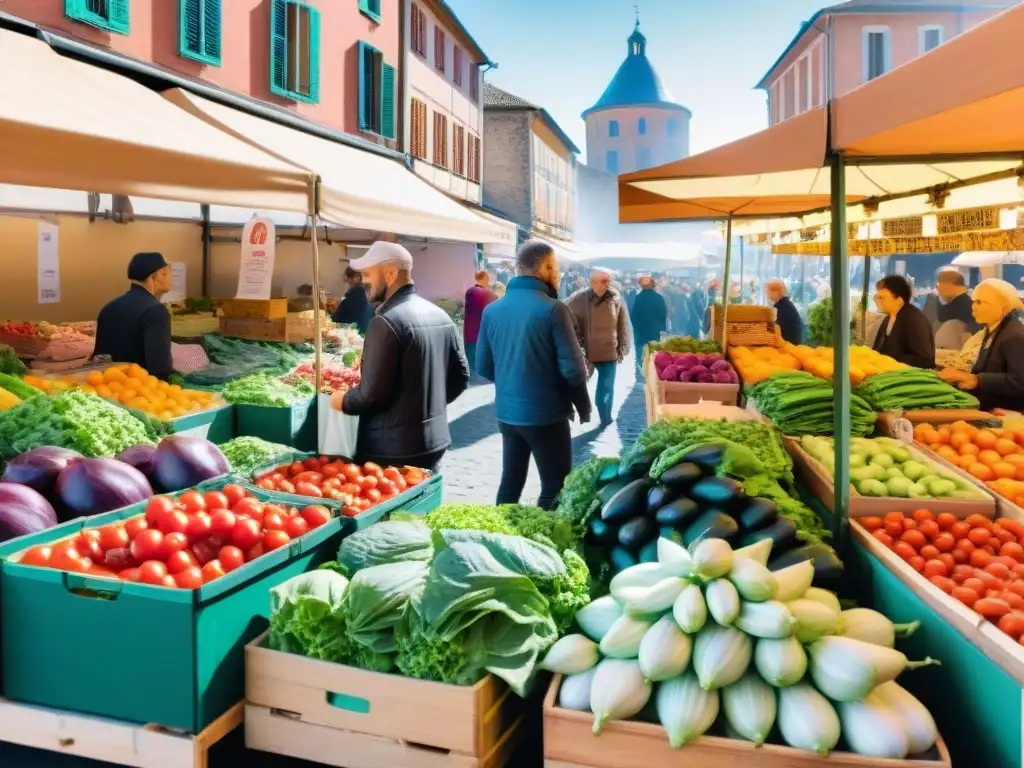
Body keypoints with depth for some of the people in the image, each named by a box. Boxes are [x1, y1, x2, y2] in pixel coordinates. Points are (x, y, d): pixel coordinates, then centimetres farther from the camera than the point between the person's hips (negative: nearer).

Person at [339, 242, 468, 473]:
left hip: (392, 447, -8)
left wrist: (342, 401, -1)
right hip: (435, 438, 8)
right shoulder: (440, 316, 7)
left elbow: (372, 392, -20)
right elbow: (460, 376, 11)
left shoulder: (386, 321, -18)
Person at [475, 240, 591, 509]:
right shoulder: (553, 309, -14)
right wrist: (584, 406, 1)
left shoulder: (492, 310, 2)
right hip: (546, 414, -6)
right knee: (555, 487, 5)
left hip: (507, 412, 6)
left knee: (510, 482, 17)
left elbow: (483, 366, 7)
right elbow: (572, 367, -14)